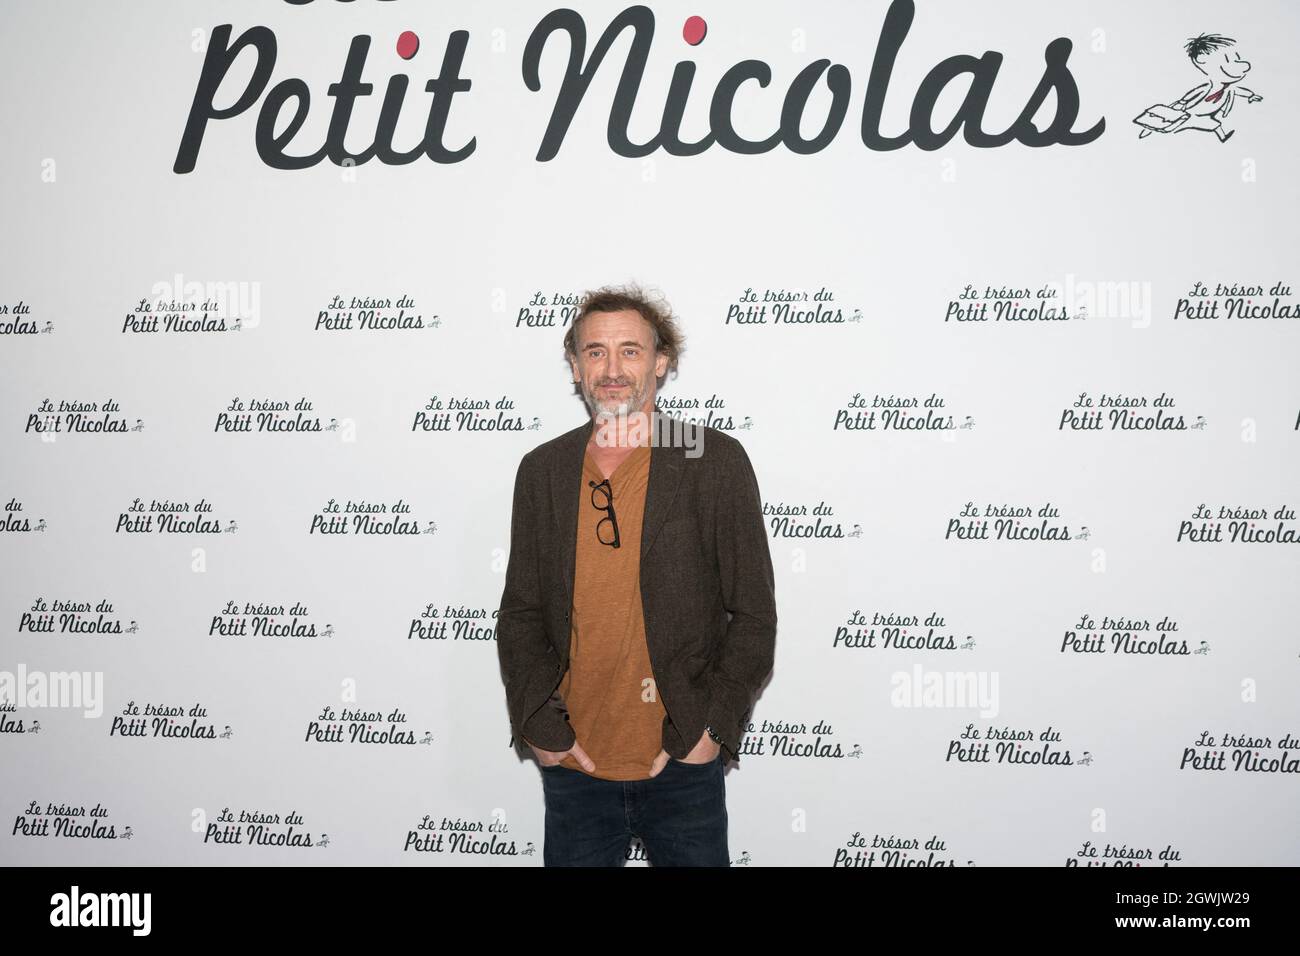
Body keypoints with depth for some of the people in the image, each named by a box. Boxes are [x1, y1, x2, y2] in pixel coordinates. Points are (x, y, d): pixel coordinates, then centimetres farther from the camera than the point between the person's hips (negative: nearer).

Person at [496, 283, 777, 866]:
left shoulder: (716, 462, -4)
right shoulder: (542, 470, 5)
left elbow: (753, 615, -3)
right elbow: (520, 613, 8)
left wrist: (714, 725, -9)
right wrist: (540, 724, -2)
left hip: (683, 765, -2)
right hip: (572, 761, 3)